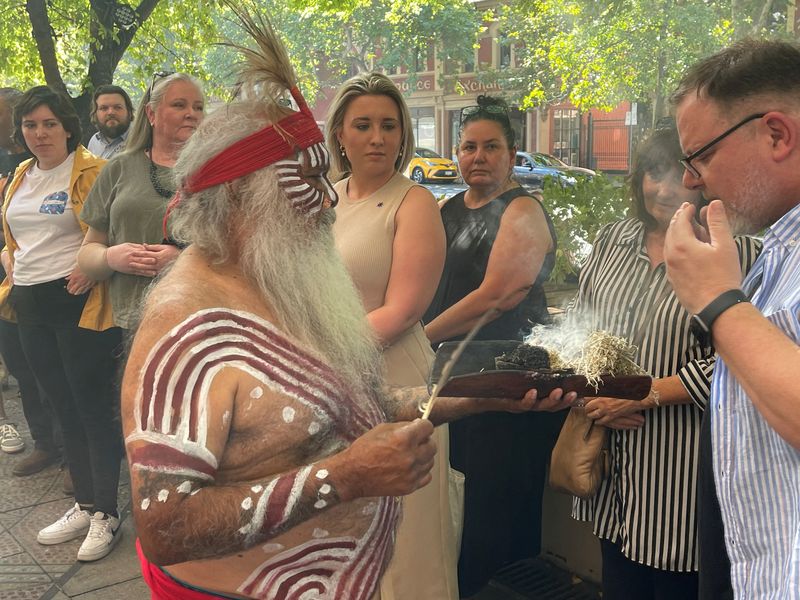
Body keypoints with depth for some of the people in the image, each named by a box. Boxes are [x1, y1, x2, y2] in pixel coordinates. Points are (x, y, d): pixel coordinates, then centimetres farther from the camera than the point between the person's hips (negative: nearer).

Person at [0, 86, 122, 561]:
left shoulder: (91, 171, -8)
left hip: (78, 302, -8)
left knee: (92, 407, -1)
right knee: (64, 408, 14)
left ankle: (106, 513, 12)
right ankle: (85, 506, 26)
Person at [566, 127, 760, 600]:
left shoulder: (739, 257, -11)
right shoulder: (612, 241, 6)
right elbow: (577, 324, 12)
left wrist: (643, 396, -16)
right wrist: (594, 393, -3)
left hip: (682, 467, -5)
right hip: (613, 459, 5)